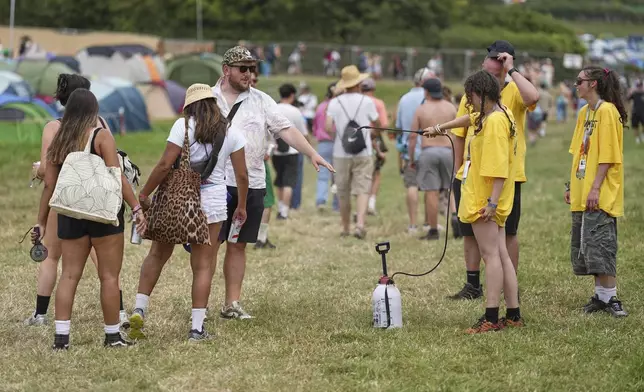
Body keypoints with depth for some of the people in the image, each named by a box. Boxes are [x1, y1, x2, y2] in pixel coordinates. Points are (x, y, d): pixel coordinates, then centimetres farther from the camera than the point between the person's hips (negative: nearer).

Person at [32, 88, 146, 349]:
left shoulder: (59, 141, 9)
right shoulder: (101, 136, -5)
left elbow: (49, 184, 9)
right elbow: (117, 177, -13)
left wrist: (41, 222, 14)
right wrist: (136, 208, -12)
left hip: (70, 213, 5)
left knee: (69, 275, 7)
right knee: (109, 276, 3)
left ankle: (61, 337, 1)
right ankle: (112, 336, 8)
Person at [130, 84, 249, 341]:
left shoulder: (184, 125, -3)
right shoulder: (230, 132, 6)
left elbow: (165, 164, -11)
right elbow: (242, 175, 8)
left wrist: (144, 194, -3)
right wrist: (241, 206, 21)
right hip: (212, 201, 1)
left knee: (157, 255, 15)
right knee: (203, 265, 4)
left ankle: (139, 309, 7)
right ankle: (197, 328, 2)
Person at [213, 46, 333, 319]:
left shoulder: (261, 101, 10)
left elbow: (286, 129, 4)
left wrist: (311, 153, -9)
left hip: (251, 184, 3)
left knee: (238, 245, 8)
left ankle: (232, 303, 14)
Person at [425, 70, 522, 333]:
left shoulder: (495, 121, -17)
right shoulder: (494, 115, 13)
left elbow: (499, 167, -24)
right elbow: (472, 119, 36)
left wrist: (492, 202, -25)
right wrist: (440, 128, 42)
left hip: (483, 202, -10)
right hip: (485, 200, 10)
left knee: (491, 255, -10)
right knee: (500, 255, 10)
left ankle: (491, 318, -11)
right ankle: (513, 314, 13)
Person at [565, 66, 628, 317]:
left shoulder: (607, 111, -12)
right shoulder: (584, 112, 14)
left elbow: (607, 155, -17)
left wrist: (596, 188, -20)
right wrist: (572, 186, 16)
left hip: (600, 195, -9)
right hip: (582, 194, 9)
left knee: (599, 244, -11)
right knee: (584, 247, 10)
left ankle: (610, 298, -6)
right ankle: (601, 296, 16)